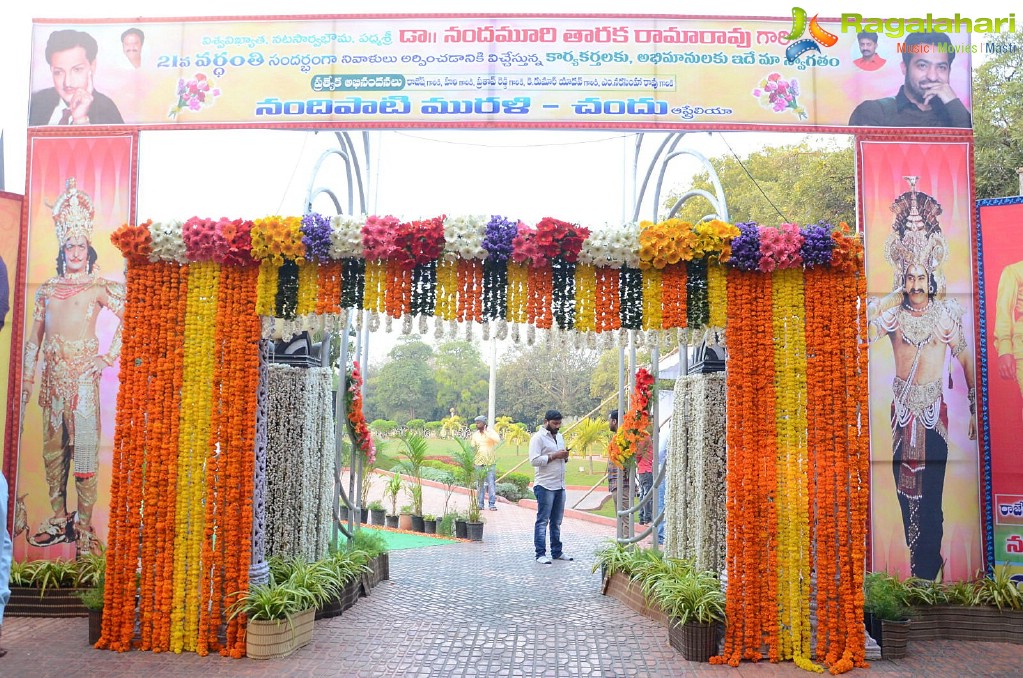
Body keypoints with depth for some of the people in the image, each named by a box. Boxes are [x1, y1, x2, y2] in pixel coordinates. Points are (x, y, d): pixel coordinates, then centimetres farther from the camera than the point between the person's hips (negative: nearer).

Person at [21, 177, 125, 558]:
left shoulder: (99, 287, 2)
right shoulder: (47, 289, 16)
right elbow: (35, 335, 17)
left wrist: (110, 357, -9)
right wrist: (27, 375, 12)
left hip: (83, 373, -5)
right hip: (52, 375, 5)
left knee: (85, 444, -8)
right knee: (52, 446, 7)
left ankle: (84, 526, -5)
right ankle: (57, 519, 16)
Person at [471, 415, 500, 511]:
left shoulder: (491, 432, -3)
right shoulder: (475, 434, 8)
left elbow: (497, 440, -23)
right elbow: (473, 448, 15)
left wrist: (486, 433, -21)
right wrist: (470, 442, -4)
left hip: (490, 463, -3)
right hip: (479, 463, 4)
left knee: (491, 484, -4)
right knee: (480, 484, 8)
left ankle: (492, 504, 2)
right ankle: (480, 504, 14)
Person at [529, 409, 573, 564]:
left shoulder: (559, 437, 17)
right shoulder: (538, 438, -7)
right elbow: (534, 460, -17)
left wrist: (565, 456, 2)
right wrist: (554, 456, -19)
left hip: (560, 486, 8)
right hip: (545, 486, -8)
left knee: (556, 521, 12)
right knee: (542, 521, -4)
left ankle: (557, 552, 20)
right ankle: (540, 554, -2)